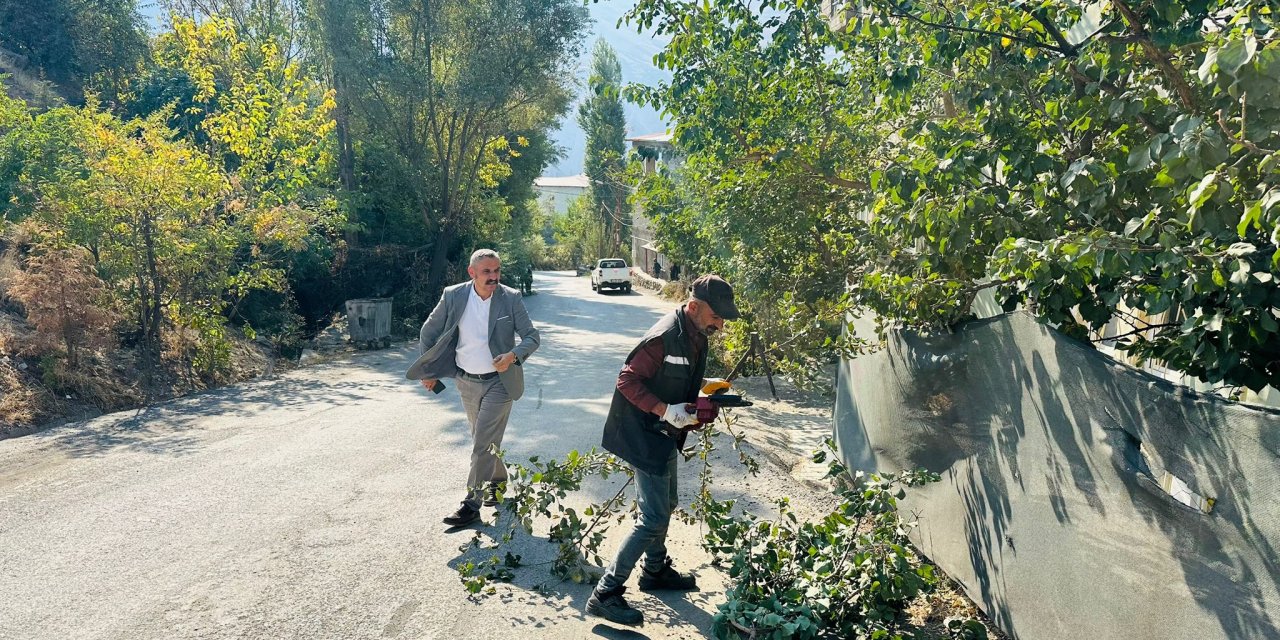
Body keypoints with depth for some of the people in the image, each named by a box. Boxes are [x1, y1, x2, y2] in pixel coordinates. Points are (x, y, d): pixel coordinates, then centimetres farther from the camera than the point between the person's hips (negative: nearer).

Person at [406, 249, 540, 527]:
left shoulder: (511, 298, -12)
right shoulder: (453, 296, -8)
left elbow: (532, 337, -7)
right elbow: (429, 332, 5)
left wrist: (513, 356, -26)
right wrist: (428, 371, 7)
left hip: (499, 381, -3)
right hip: (466, 381, 3)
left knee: (483, 443, -6)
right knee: (484, 440, 19)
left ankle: (472, 503, 3)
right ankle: (498, 480, 42)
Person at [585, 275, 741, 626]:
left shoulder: (696, 336, 4)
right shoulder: (664, 337, -26)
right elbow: (627, 380, -25)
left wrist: (703, 384, 1)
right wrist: (666, 410, -30)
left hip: (665, 435, 10)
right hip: (645, 435, -10)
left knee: (666, 505, 23)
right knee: (654, 518, -9)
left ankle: (656, 571, 43)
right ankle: (605, 593, -2)